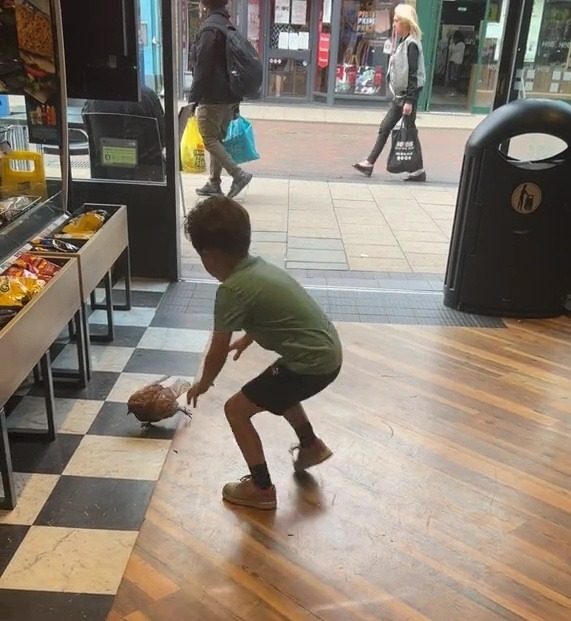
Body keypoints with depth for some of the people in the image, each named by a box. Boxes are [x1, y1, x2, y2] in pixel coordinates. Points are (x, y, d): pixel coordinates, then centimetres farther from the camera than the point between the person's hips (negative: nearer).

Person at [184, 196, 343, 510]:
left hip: (313, 364, -9)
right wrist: (247, 338, 46)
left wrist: (203, 384, 12)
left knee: (236, 409, 4)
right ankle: (311, 445, 50)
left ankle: (261, 488, 16)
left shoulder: (231, 290, -17)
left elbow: (217, 354, -8)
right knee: (276, 388, 35)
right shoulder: (259, 267, 9)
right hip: (328, 351, 9)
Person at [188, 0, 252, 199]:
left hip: (212, 96, -9)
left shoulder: (209, 28, -14)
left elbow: (202, 68, -19)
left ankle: (238, 174, -9)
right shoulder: (228, 26, 15)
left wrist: (193, 98, -15)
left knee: (209, 139, -2)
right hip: (229, 95, 9)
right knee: (217, 138, 13)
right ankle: (214, 183, 16)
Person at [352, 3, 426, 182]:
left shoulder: (411, 44, -14)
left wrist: (409, 101, -23)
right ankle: (369, 163, 12)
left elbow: (413, 75, -19)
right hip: (399, 95, 9)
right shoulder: (403, 43, 13)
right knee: (384, 128, 8)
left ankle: (419, 171, 6)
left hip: (407, 95, -9)